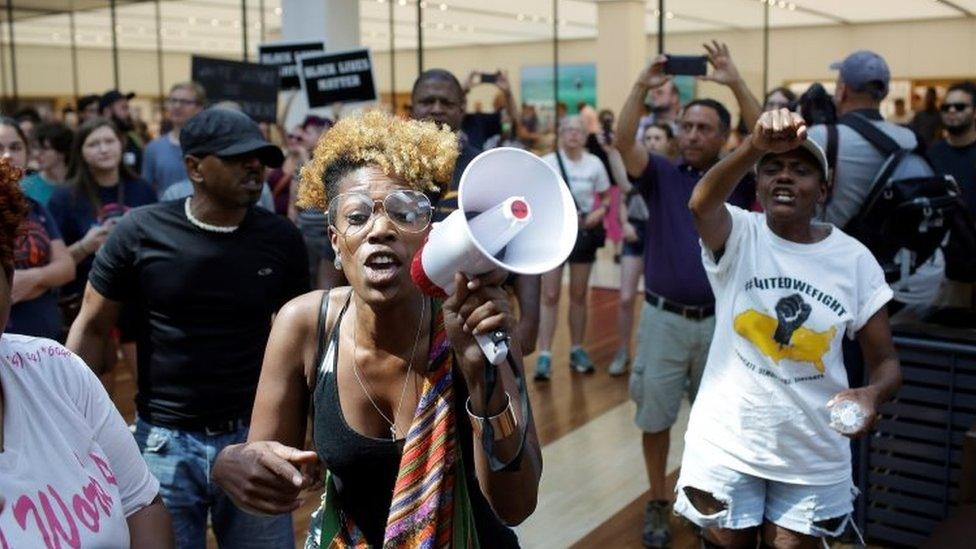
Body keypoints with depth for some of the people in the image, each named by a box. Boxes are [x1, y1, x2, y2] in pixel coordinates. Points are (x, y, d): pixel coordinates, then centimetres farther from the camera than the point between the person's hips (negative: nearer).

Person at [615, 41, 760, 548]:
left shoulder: (738, 179, 2)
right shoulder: (661, 176, 2)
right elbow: (624, 142, -14)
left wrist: (735, 84, -19)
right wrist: (642, 87, -23)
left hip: (721, 320, 1)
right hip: (663, 317, 0)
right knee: (655, 416, 8)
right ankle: (658, 503, 25)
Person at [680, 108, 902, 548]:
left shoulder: (855, 259, -4)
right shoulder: (737, 235, -10)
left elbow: (885, 359, -1)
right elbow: (701, 203, -34)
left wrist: (873, 394, -25)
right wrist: (755, 146, -51)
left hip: (814, 454, 1)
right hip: (727, 444, -1)